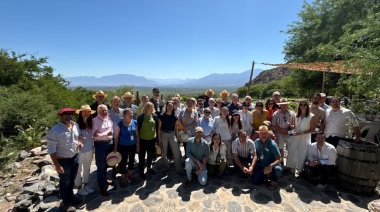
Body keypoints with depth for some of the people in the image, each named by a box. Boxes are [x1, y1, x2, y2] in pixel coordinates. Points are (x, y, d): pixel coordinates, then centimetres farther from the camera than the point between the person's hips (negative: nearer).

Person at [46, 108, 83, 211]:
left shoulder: (75, 125, -3)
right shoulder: (54, 131, -22)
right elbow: (51, 149, -18)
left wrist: (79, 142, -6)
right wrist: (57, 165, -19)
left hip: (75, 158, 6)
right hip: (63, 160, -6)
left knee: (72, 180, 25)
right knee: (64, 182, 14)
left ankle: (71, 196, 49)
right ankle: (66, 202, 36)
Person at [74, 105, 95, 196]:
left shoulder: (90, 123, 1)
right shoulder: (77, 124, -16)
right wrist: (79, 138, -29)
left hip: (90, 149, 5)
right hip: (80, 150, -5)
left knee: (87, 168, 18)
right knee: (79, 169, 11)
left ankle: (86, 185, 34)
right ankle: (79, 187, 26)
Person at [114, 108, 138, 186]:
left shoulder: (135, 122, -5)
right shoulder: (120, 123, -14)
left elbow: (137, 134, 4)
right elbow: (116, 136, -9)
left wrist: (138, 145, 6)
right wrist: (115, 147, -8)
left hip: (133, 145, 4)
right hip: (123, 146, -4)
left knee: (131, 160, 19)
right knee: (123, 161, 5)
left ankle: (130, 173, 41)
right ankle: (123, 177, 26)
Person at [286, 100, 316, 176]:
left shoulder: (311, 116, -7)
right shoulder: (296, 115, 8)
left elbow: (312, 129, -8)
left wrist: (301, 133, -17)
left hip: (305, 138, -4)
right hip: (295, 137, 4)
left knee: (302, 155, 5)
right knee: (291, 153, 9)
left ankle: (300, 171, 23)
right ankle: (290, 169, 25)